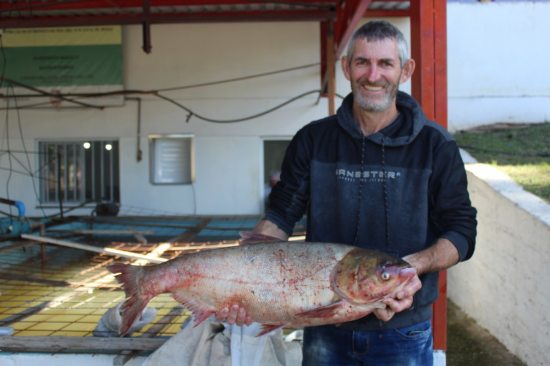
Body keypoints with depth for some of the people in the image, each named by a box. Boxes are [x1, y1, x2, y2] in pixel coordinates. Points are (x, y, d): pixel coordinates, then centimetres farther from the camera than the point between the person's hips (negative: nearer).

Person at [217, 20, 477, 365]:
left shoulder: (435, 144, -5)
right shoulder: (313, 139, 0)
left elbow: (462, 232, -5)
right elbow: (280, 217, -2)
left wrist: (412, 265, -24)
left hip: (402, 333, -1)